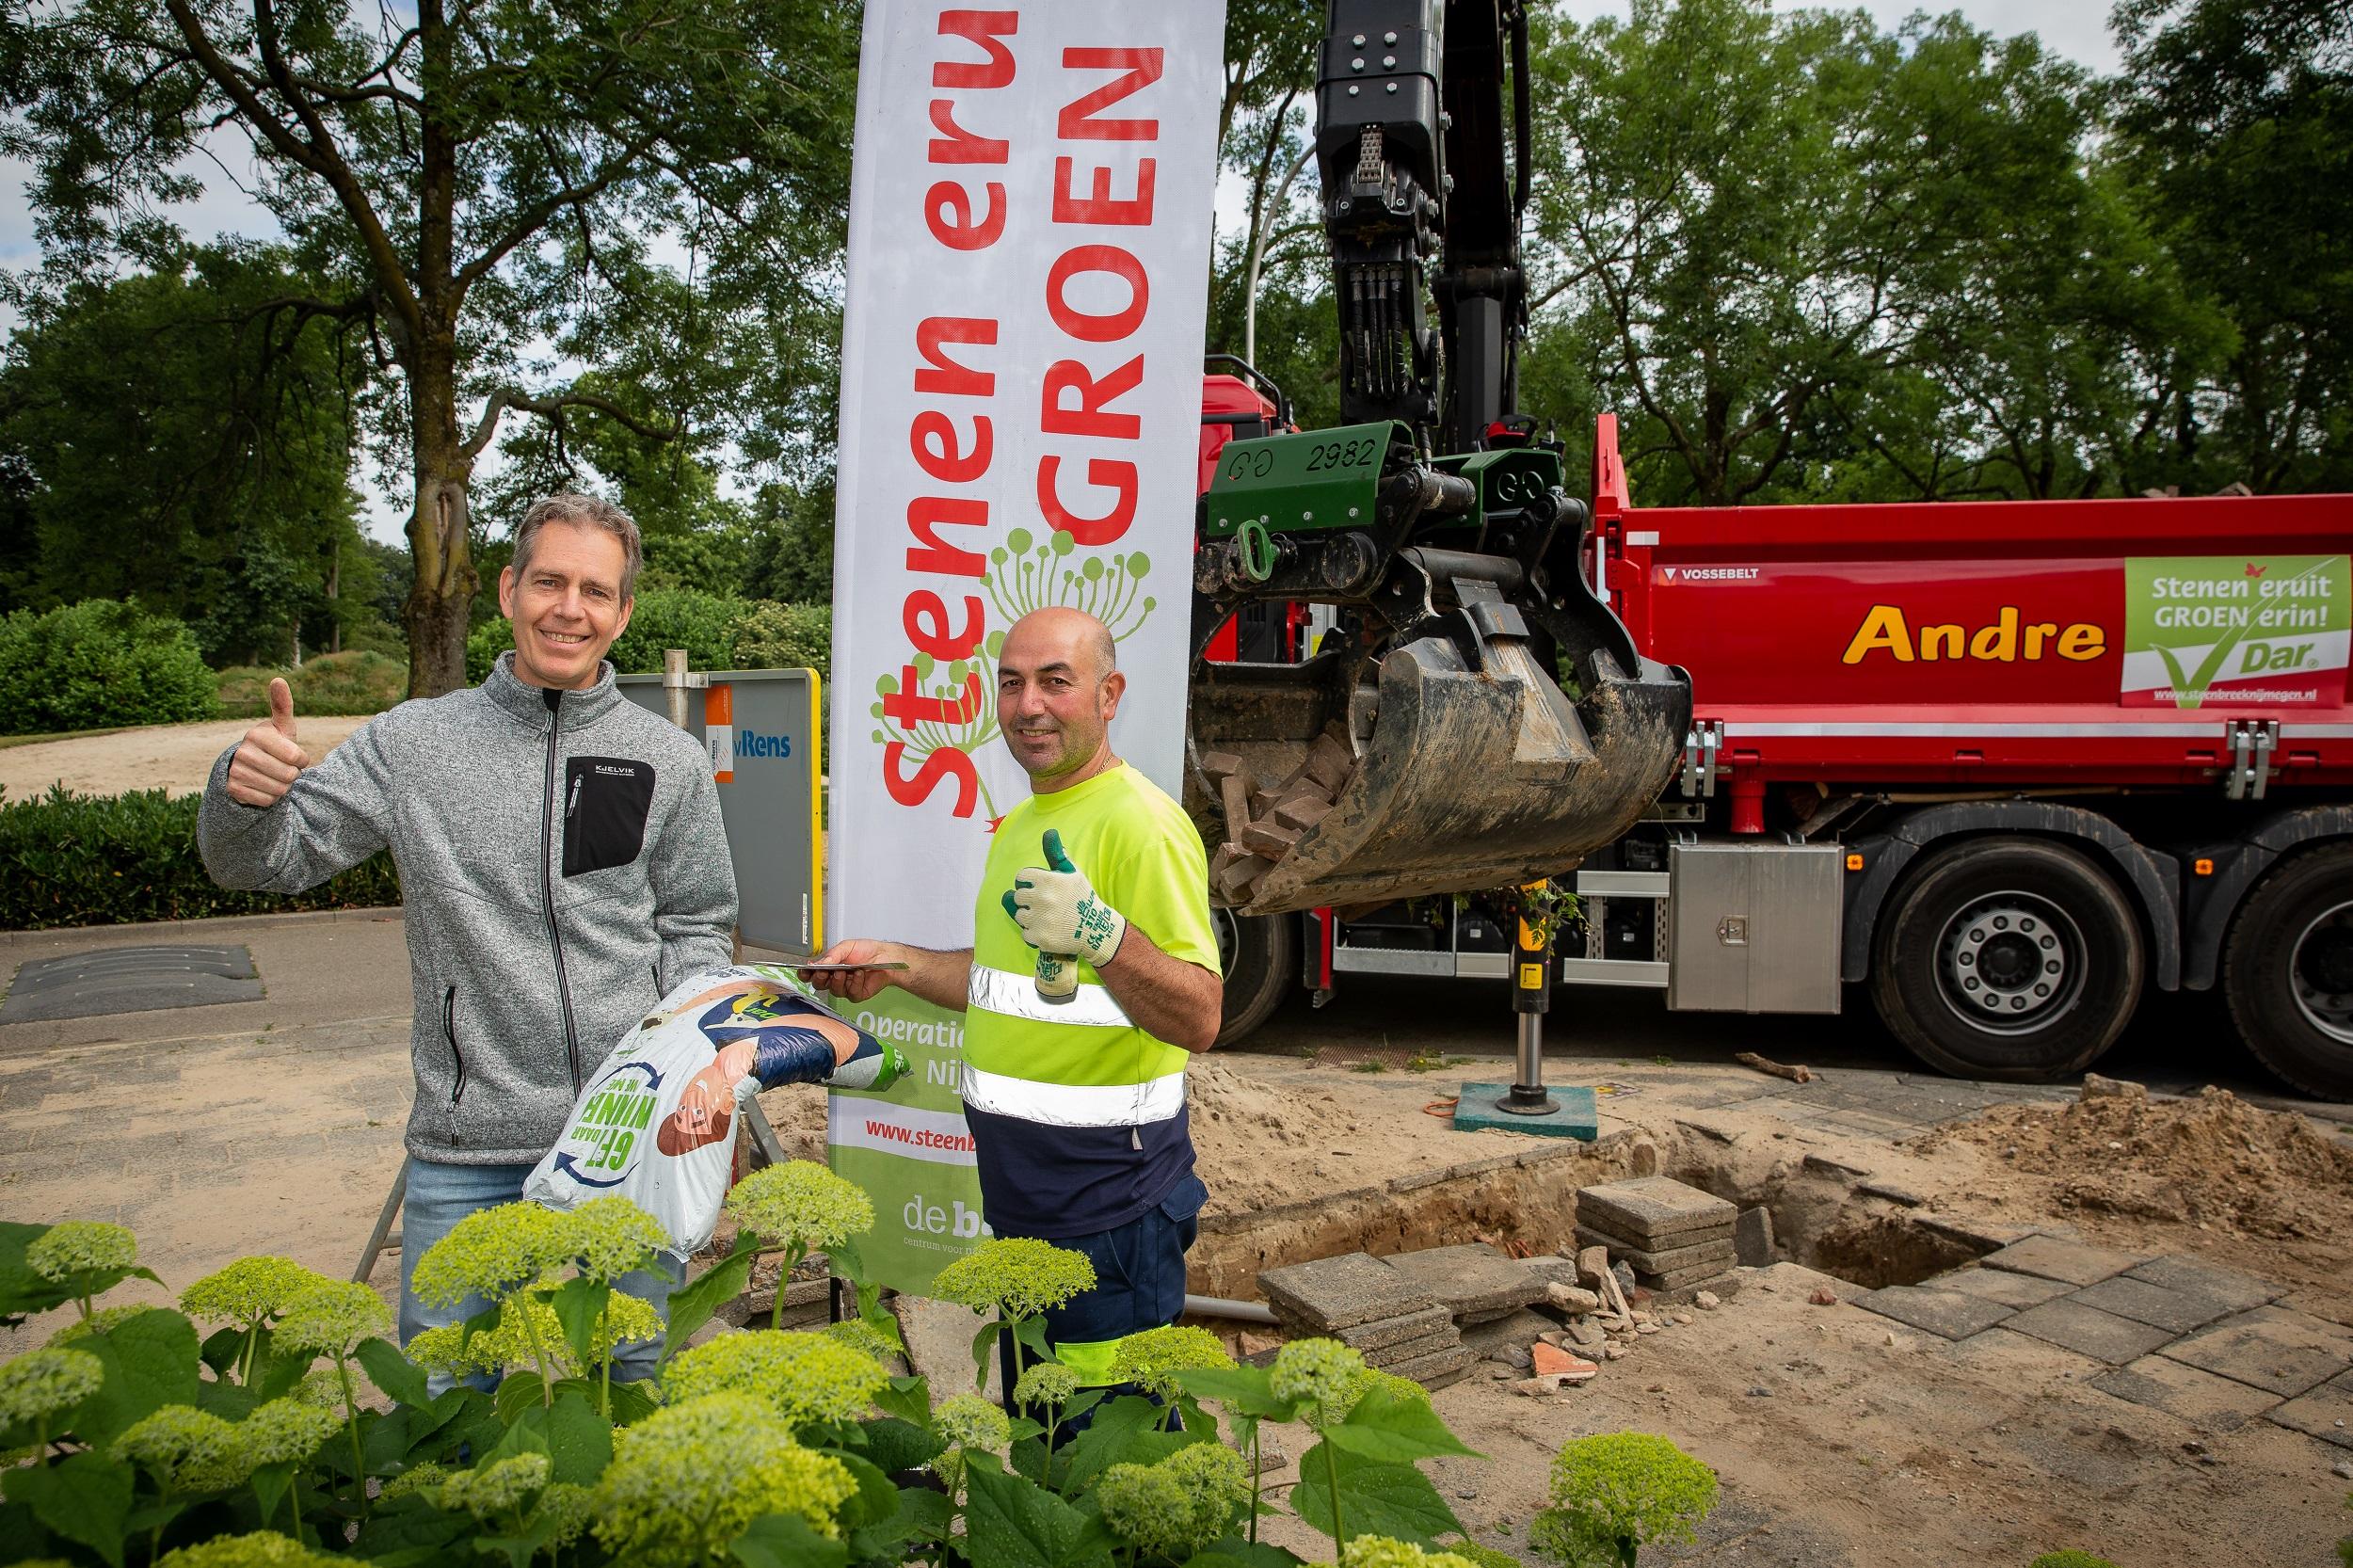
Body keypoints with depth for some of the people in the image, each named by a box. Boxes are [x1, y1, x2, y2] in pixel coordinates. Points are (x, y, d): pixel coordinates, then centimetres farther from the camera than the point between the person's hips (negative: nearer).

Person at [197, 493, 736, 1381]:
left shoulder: (669, 761, 2)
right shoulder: (413, 743, 0)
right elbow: (267, 860, 4)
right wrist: (245, 794, -18)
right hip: (465, 1149, 0)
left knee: (633, 1374, 16)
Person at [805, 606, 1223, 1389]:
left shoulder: (1139, 823, -17)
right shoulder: (1020, 824, 14)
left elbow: (1199, 1019, -23)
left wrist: (1100, 932, -37)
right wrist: (895, 964, 14)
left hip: (1108, 1209, -9)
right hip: (1020, 1203, 9)